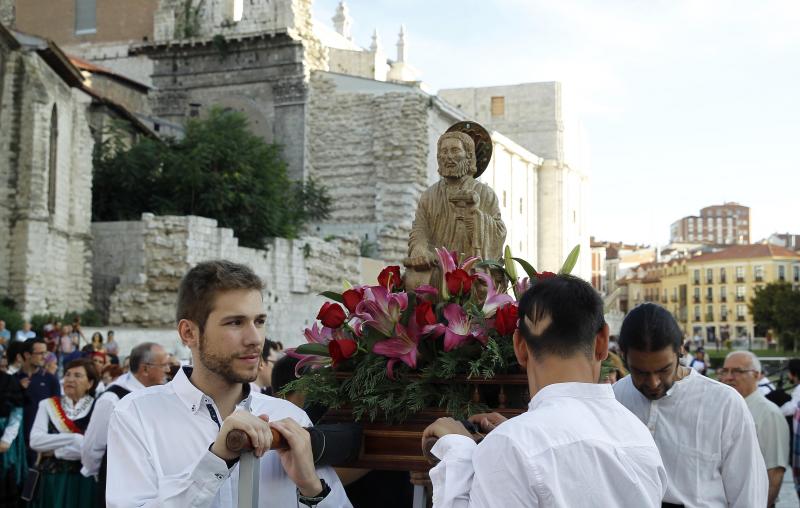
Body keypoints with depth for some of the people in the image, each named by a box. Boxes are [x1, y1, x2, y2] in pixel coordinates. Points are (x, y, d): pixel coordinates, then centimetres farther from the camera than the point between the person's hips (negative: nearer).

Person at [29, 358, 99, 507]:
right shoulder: (48, 405, 5)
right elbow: (35, 441, -8)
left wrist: (54, 451, -10)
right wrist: (74, 438, -15)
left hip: (83, 481, -2)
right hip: (50, 479, 2)